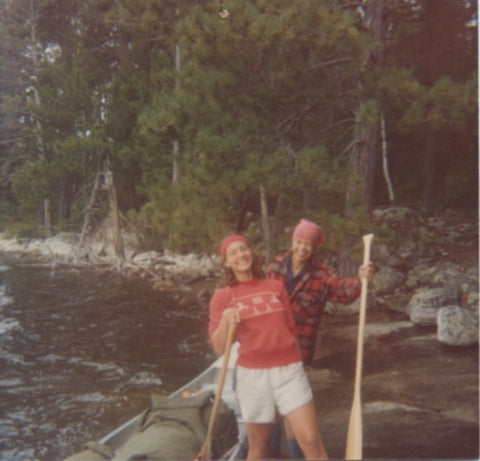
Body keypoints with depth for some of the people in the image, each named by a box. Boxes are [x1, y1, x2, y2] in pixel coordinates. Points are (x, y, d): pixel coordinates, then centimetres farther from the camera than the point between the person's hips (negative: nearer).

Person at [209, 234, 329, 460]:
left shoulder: (276, 286, 8)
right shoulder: (222, 296, 1)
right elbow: (218, 347, -5)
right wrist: (225, 322, -23)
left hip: (289, 370, 1)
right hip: (252, 374, -1)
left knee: (311, 441, -6)